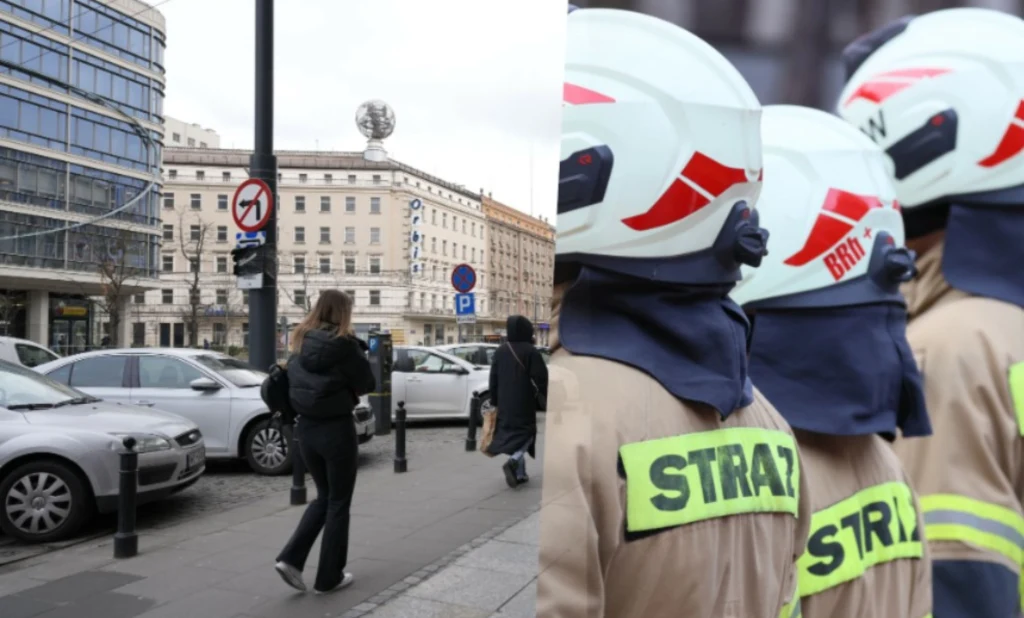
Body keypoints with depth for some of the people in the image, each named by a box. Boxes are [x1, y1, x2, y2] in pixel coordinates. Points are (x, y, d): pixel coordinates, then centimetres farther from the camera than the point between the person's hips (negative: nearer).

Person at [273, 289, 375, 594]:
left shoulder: (300, 342, 4)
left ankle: (291, 557, 8)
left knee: (323, 496, 21)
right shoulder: (344, 345, -15)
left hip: (305, 427, 6)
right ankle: (329, 577, 16)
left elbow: (294, 379, 13)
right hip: (337, 429, -6)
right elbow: (367, 384, -6)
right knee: (338, 503, 9)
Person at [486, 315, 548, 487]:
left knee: (511, 434, 14)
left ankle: (520, 473, 15)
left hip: (505, 404, 5)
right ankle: (513, 462, -19)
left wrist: (494, 401, 16)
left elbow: (493, 378, 9)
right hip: (524, 403, -5)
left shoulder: (500, 350, 4)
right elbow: (541, 378, -12)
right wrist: (547, 398, -1)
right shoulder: (530, 351, -13)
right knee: (525, 433, 5)